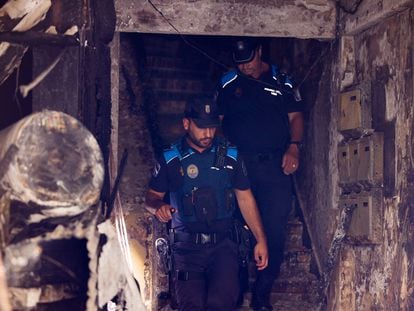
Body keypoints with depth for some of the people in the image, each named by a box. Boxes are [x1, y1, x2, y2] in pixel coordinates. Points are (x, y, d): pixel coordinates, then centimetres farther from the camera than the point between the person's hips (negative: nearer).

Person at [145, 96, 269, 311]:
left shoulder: (230, 156, 10)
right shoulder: (170, 159, 6)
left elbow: (245, 199, 15)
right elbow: (152, 196, 14)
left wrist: (261, 240, 10)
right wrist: (159, 207, -11)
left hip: (223, 243, 1)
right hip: (187, 244, 0)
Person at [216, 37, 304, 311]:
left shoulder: (282, 82, 11)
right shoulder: (228, 83, 11)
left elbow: (295, 116, 11)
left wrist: (294, 147, -6)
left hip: (276, 165, 0)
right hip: (239, 164, 0)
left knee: (275, 228, -4)